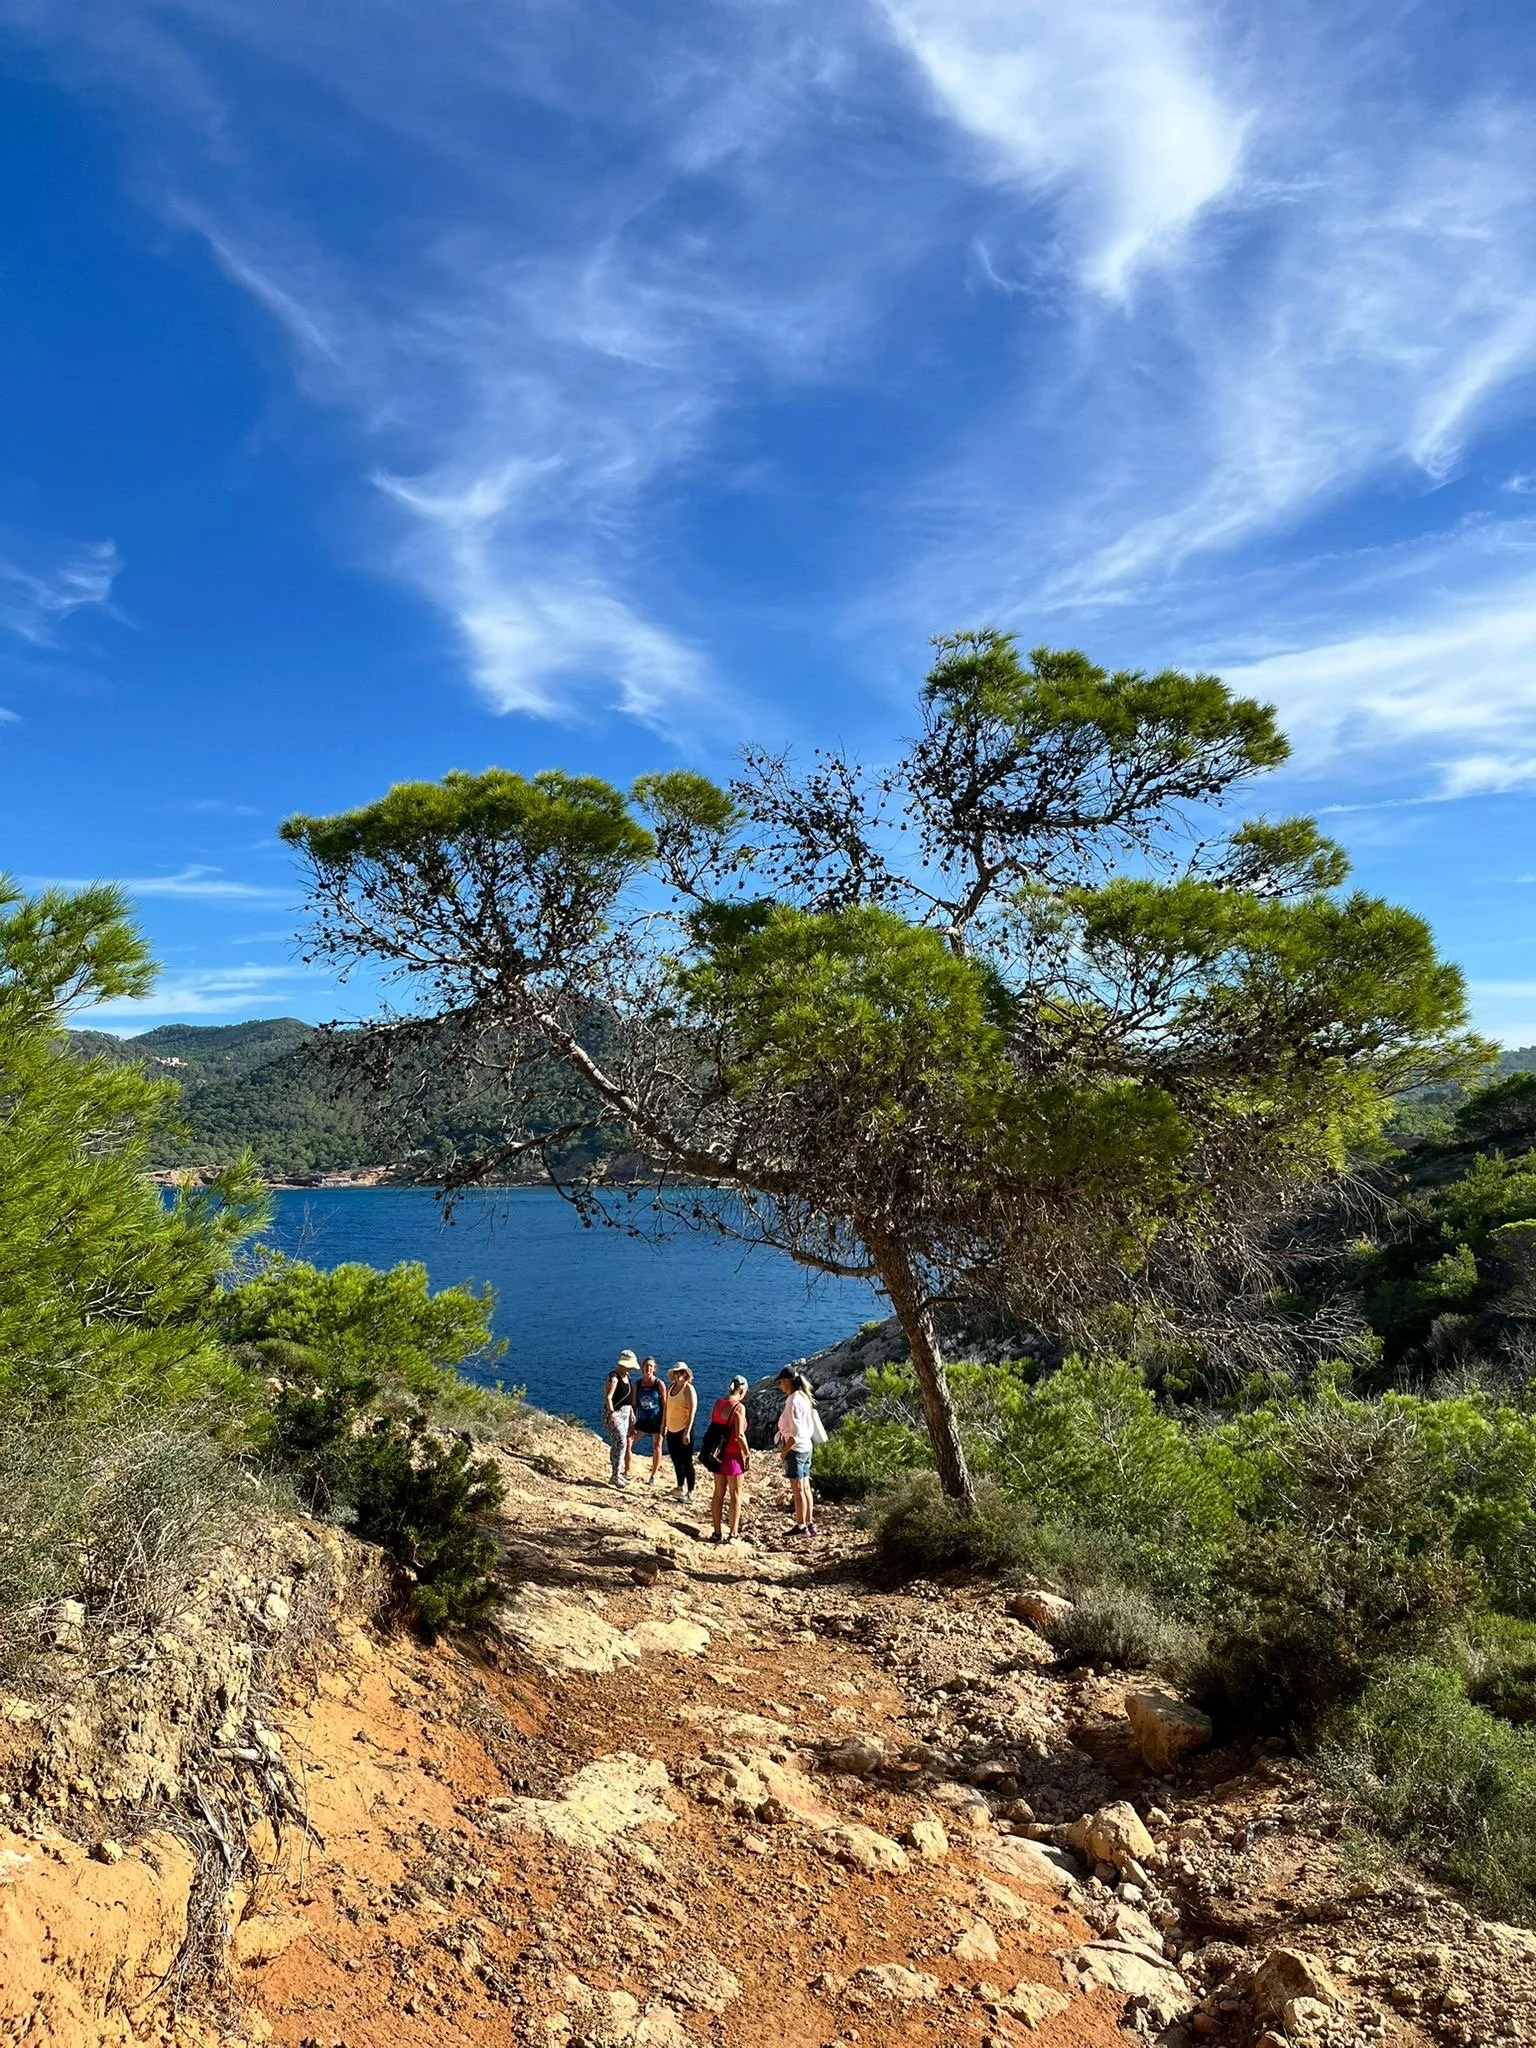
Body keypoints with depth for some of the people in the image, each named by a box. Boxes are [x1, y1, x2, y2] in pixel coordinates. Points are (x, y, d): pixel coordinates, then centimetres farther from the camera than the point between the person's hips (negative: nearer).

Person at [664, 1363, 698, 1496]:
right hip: (672, 1430, 7)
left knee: (686, 1462, -2)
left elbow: (692, 1411, -19)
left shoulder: (689, 1389, -14)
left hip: (683, 1430, -7)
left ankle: (690, 1491, 5)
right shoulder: (670, 1387, 7)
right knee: (676, 1460, 17)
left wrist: (687, 1432, -25)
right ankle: (681, 1487, 32)